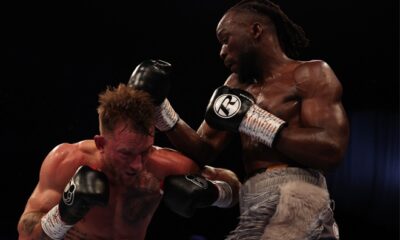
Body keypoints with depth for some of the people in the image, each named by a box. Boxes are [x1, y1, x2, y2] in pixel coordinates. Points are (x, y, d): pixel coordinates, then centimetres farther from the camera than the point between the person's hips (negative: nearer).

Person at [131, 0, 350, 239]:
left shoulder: (310, 74, 1)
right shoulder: (238, 86, 22)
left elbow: (332, 150, -14)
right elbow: (203, 151, 20)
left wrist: (251, 118, -13)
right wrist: (159, 106, 8)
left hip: (295, 200, -7)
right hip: (255, 206, 7)